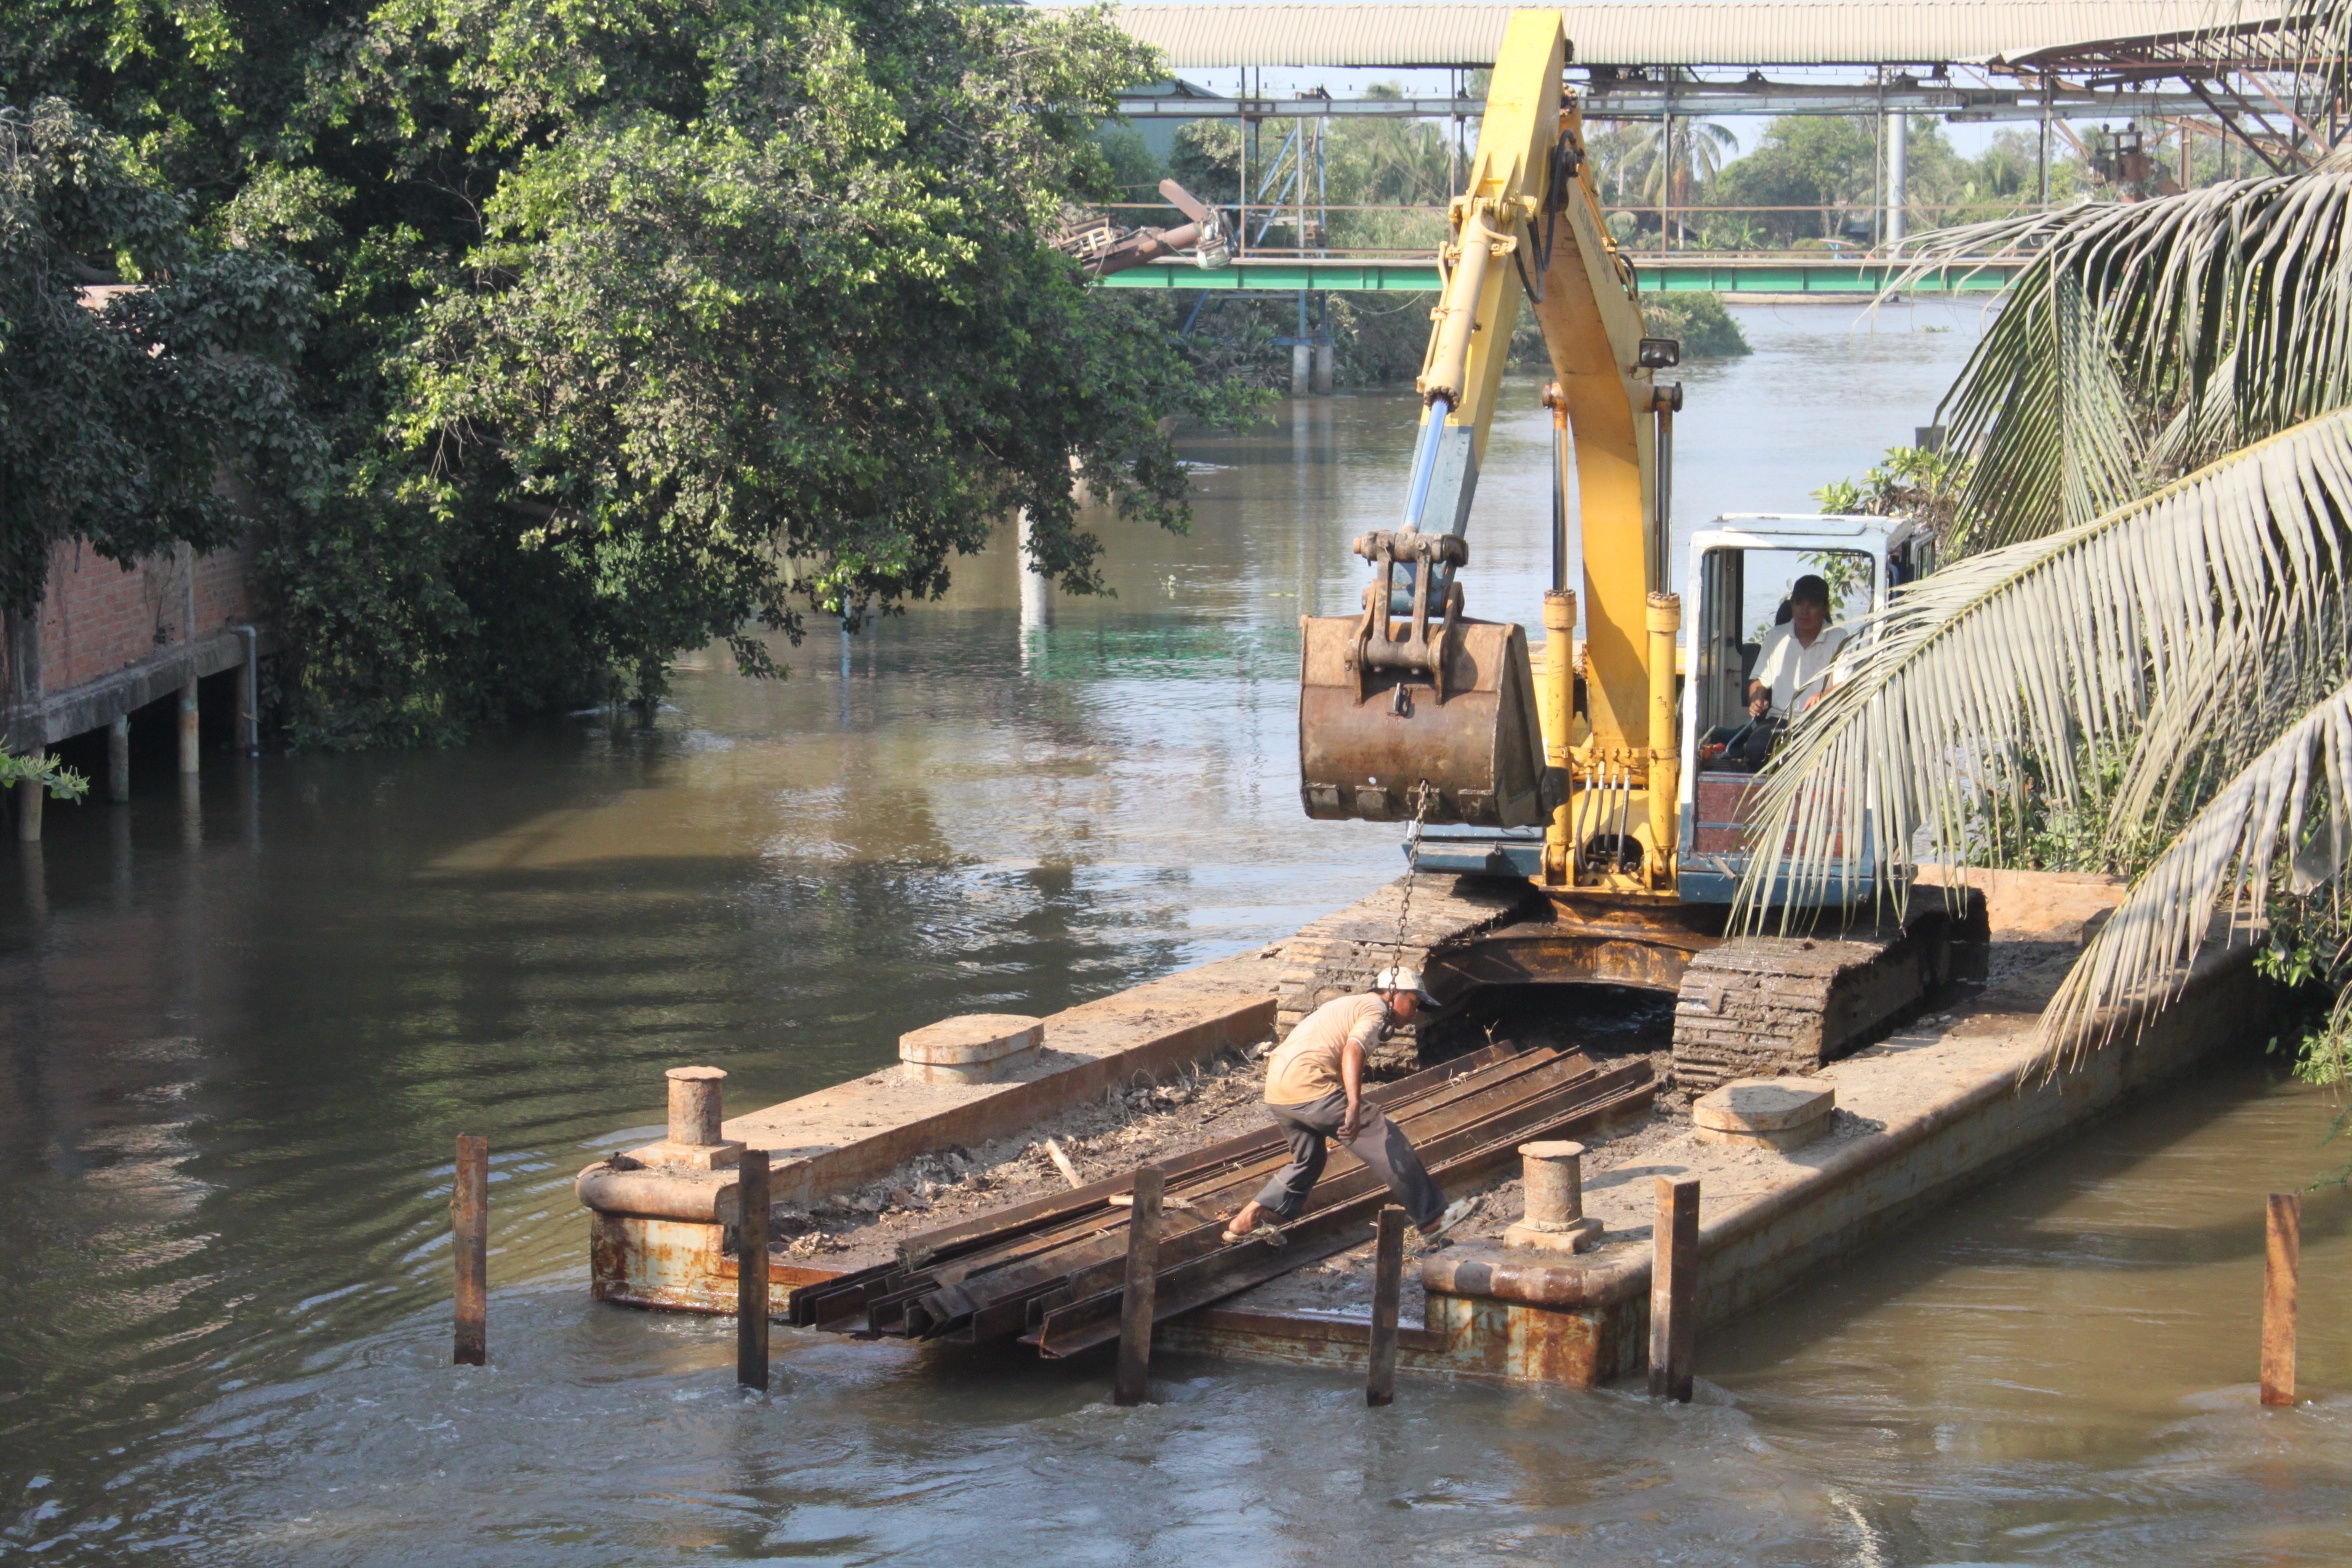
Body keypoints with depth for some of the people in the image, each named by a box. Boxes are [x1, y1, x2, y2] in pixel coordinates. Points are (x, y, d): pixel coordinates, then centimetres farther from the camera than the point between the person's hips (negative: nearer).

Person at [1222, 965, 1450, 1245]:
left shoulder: (1350, 1005, 29)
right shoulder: (1375, 1009, -1)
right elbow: (1353, 1049, -20)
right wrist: (1354, 1105, -32)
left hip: (1277, 1090, 9)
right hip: (1308, 1085, -9)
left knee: (1309, 1159, 25)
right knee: (1385, 1139, -4)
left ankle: (1246, 1220, 20)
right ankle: (1430, 1218, -2)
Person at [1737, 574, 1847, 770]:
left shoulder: (1838, 638, 5)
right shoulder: (1777, 636, 15)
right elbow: (1760, 681, 20)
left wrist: (1823, 696, -22)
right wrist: (1756, 700, -3)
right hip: (1778, 718, 3)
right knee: (1754, 747, -29)